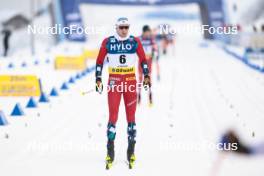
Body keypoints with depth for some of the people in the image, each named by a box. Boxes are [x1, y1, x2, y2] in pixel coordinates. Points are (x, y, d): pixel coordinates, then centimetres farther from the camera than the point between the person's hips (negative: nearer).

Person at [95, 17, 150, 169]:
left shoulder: (135, 42, 2)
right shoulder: (107, 42, -1)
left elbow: (143, 60, 9)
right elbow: (100, 61, 5)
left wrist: (146, 76, -2)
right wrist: (98, 79, -1)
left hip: (131, 81, 1)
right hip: (114, 81, -1)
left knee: (131, 116, 2)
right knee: (113, 115, -7)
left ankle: (131, 151, 8)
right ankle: (110, 152, -3)